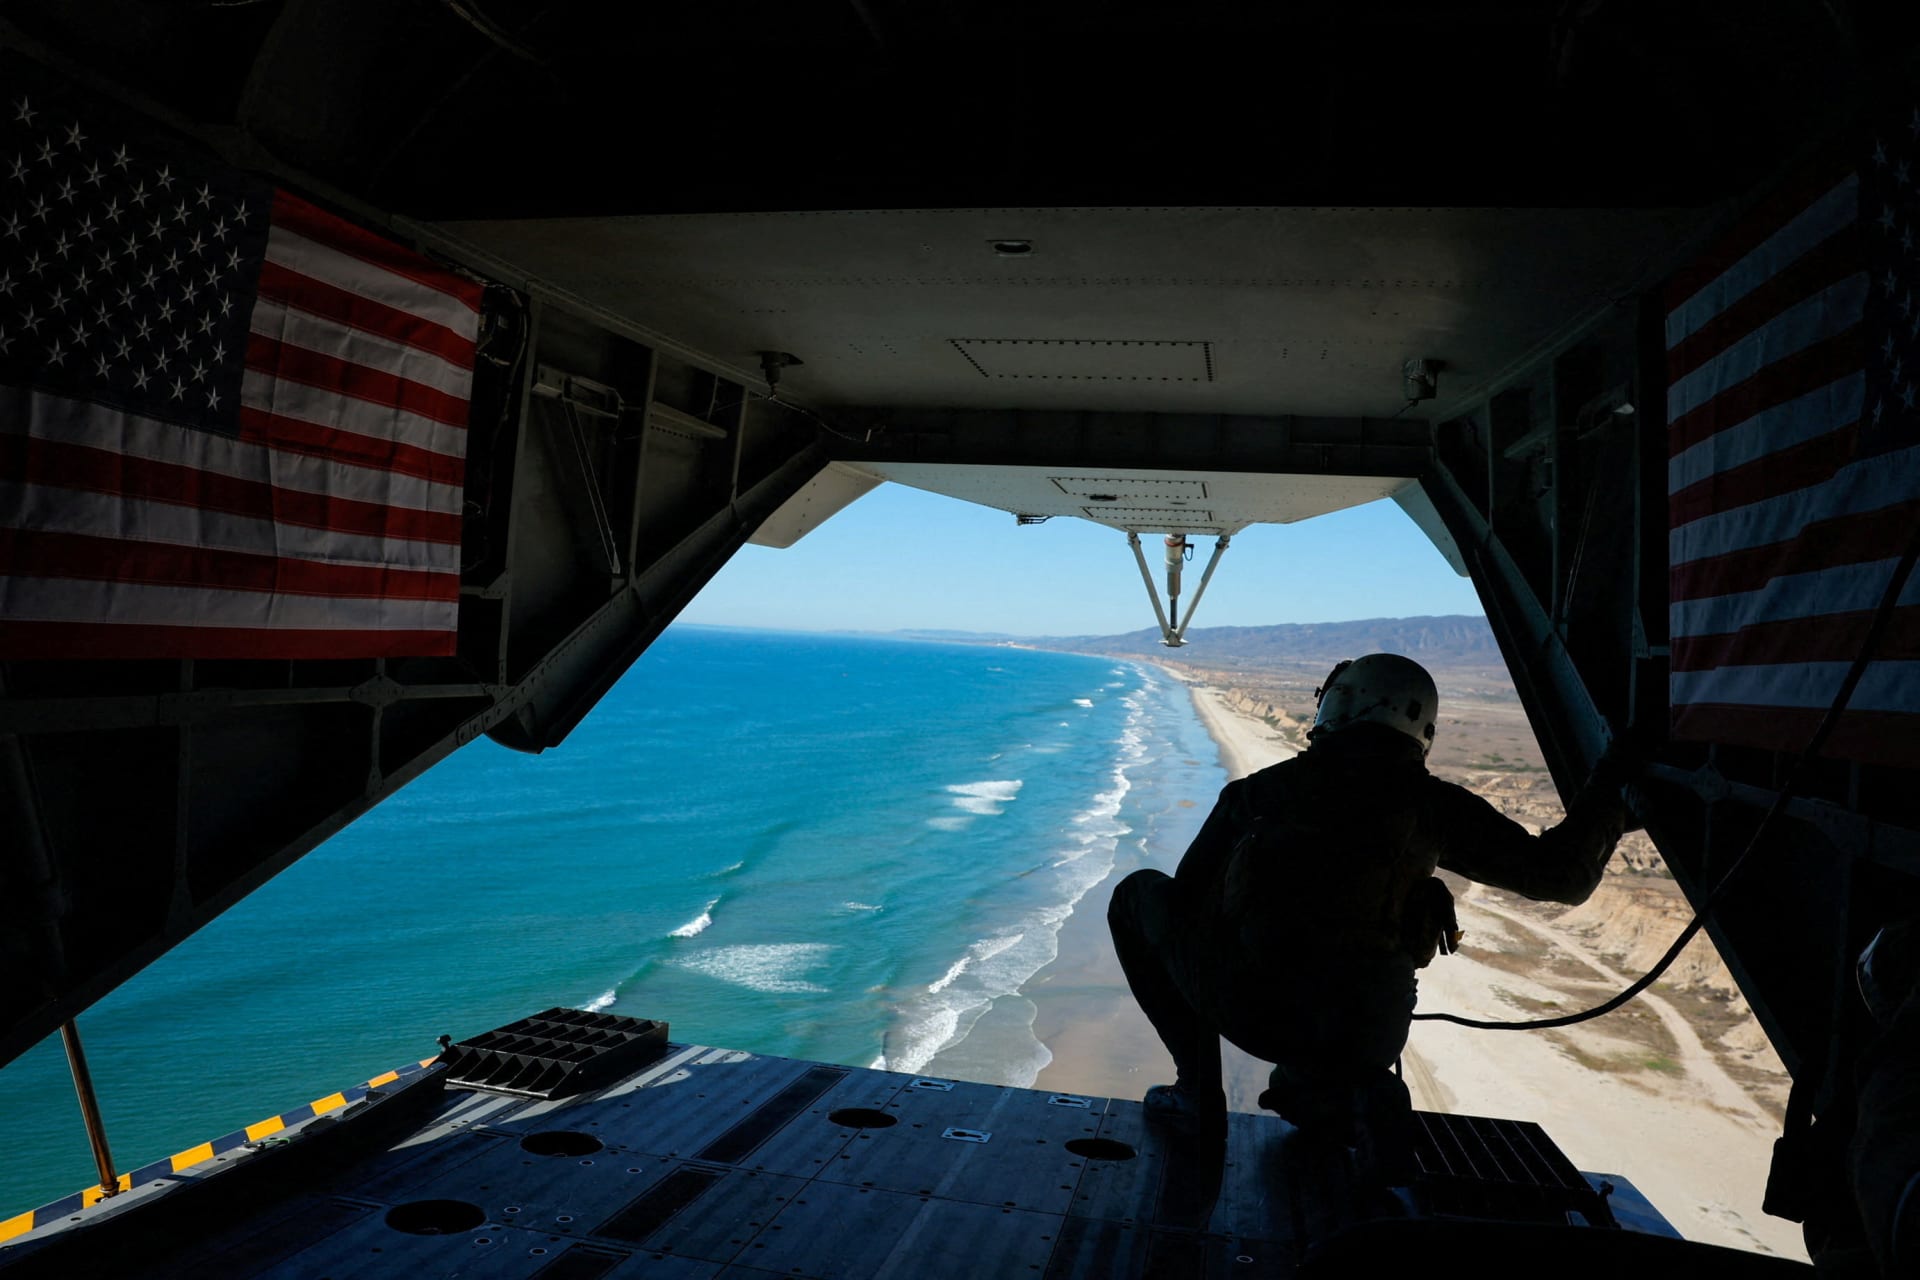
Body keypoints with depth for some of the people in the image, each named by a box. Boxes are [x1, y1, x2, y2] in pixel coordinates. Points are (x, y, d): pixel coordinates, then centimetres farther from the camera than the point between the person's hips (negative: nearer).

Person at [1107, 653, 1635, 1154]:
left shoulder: (1259, 790, 9)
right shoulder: (1431, 804, 6)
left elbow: (1189, 892, 16)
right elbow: (1562, 874, 11)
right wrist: (1609, 786, 26)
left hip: (1246, 1010, -2)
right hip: (1363, 1035, 2)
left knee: (1141, 891, 23)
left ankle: (1198, 1091, 15)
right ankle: (1340, 1089, 10)